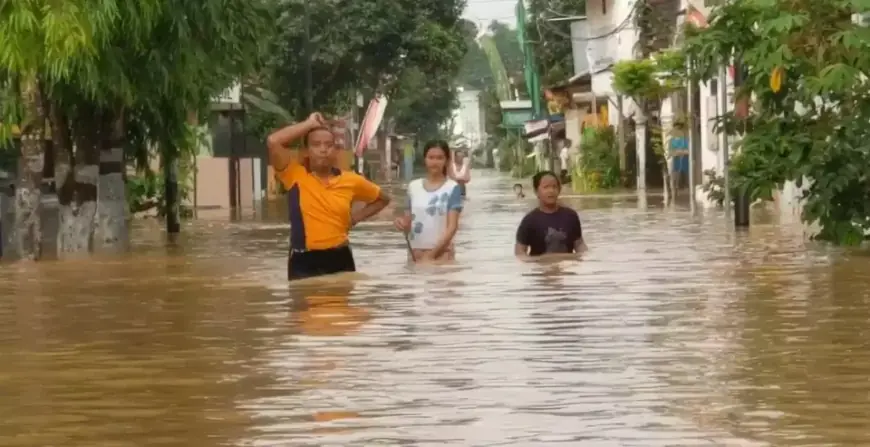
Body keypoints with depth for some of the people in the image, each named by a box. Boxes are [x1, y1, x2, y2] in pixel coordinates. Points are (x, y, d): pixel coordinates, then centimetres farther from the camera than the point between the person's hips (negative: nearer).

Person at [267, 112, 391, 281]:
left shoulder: (351, 181, 5)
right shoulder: (295, 175, -3)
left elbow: (382, 199, 22)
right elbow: (273, 141, -18)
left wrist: (357, 217, 7)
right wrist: (310, 124, -8)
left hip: (340, 259, 3)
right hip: (304, 261, -3)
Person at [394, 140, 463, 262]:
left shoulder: (452, 188, -4)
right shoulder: (413, 186, 8)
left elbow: (452, 226, -10)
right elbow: (409, 222, 14)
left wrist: (432, 253, -18)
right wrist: (402, 224, -11)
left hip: (441, 252, -4)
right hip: (416, 251, 4)